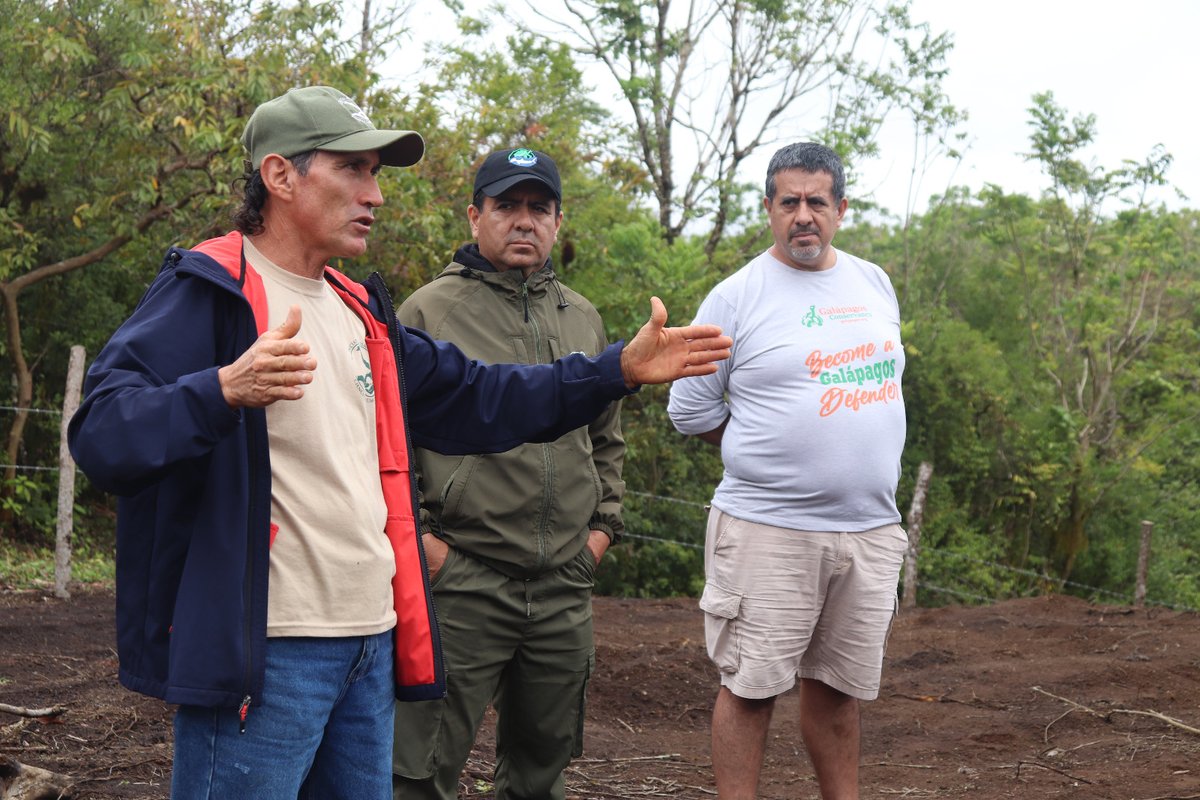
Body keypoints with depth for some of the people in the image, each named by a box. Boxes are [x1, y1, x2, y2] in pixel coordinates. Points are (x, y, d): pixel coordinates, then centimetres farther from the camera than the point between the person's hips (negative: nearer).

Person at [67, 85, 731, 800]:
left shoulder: (361, 311, 18)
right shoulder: (208, 291, -8)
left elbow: (473, 400, 23)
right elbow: (101, 435, -19)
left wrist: (621, 370, 16)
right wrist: (226, 391, -37)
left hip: (373, 644, 8)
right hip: (263, 648, -8)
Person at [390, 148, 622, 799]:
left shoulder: (583, 319, 15)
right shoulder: (429, 312, -3)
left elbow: (607, 438, 24)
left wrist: (604, 523, 14)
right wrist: (415, 533, -10)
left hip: (565, 586, 5)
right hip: (461, 581, -5)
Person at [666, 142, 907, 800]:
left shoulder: (874, 284, 12)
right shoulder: (736, 298, -5)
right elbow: (690, 411, 0)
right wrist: (769, 458, 2)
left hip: (869, 529, 5)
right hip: (769, 530, -5)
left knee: (839, 686, 14)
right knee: (751, 686, -2)